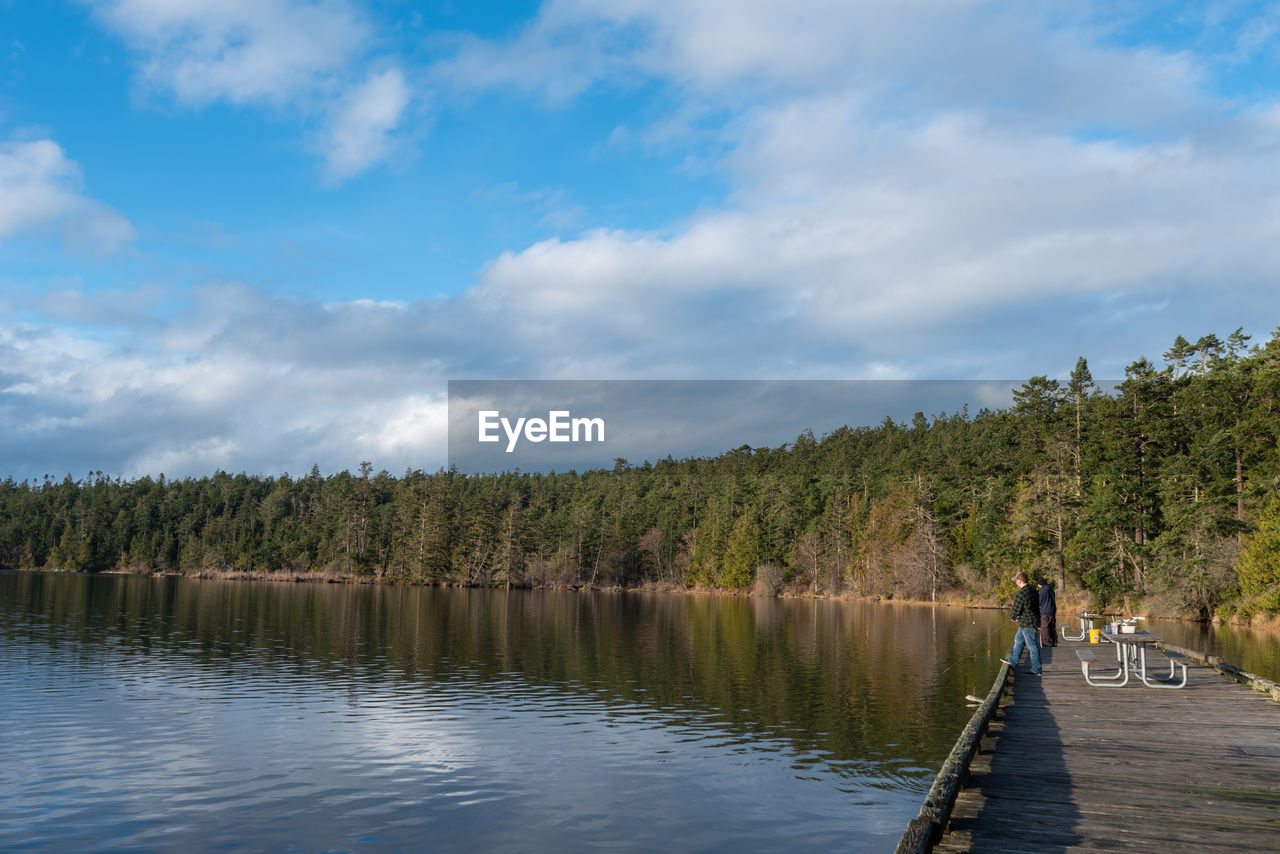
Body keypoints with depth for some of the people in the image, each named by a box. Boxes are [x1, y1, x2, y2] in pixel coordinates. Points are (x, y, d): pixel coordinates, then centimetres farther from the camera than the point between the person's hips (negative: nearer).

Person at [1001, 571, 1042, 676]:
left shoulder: (1021, 594, -24)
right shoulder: (1033, 589, 6)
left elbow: (1016, 611, -21)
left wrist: (1012, 617, 4)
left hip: (1028, 624, -10)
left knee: (1032, 646, -2)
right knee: (1018, 640, 22)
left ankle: (1036, 670, 5)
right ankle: (1013, 661, 33)